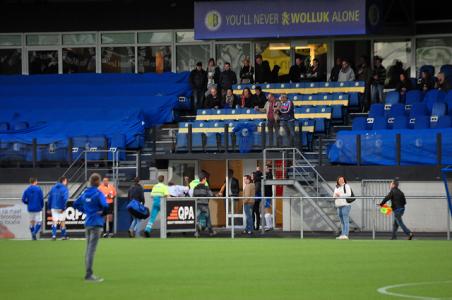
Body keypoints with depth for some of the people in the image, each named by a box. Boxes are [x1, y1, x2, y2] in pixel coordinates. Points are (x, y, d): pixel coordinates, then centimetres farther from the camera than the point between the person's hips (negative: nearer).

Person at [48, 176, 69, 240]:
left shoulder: (53, 188, 9)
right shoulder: (64, 188, -7)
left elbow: (50, 198, 9)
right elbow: (65, 198, -18)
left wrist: (49, 208, 13)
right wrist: (63, 208, -16)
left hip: (53, 208, 4)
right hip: (61, 208, -4)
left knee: (54, 221, 3)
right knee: (62, 222, 8)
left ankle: (53, 235, -11)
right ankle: (63, 236, 17)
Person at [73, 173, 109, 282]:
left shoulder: (85, 193, 7)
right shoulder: (98, 193, -13)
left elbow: (76, 204, 16)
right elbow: (105, 205, -26)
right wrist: (104, 213, -8)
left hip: (87, 224, 7)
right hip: (96, 224, -7)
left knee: (89, 249, 15)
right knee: (92, 249, -6)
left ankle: (88, 274, 20)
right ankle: (89, 274, -7)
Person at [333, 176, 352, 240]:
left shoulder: (346, 186, -1)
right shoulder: (337, 187, 21)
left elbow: (349, 194, -13)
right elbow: (334, 196, 22)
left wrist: (340, 195, -15)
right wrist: (335, 195, -1)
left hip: (345, 205, -8)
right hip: (339, 206, 8)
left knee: (346, 221, -14)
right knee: (342, 222, 9)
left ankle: (345, 235, -21)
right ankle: (342, 235, 10)